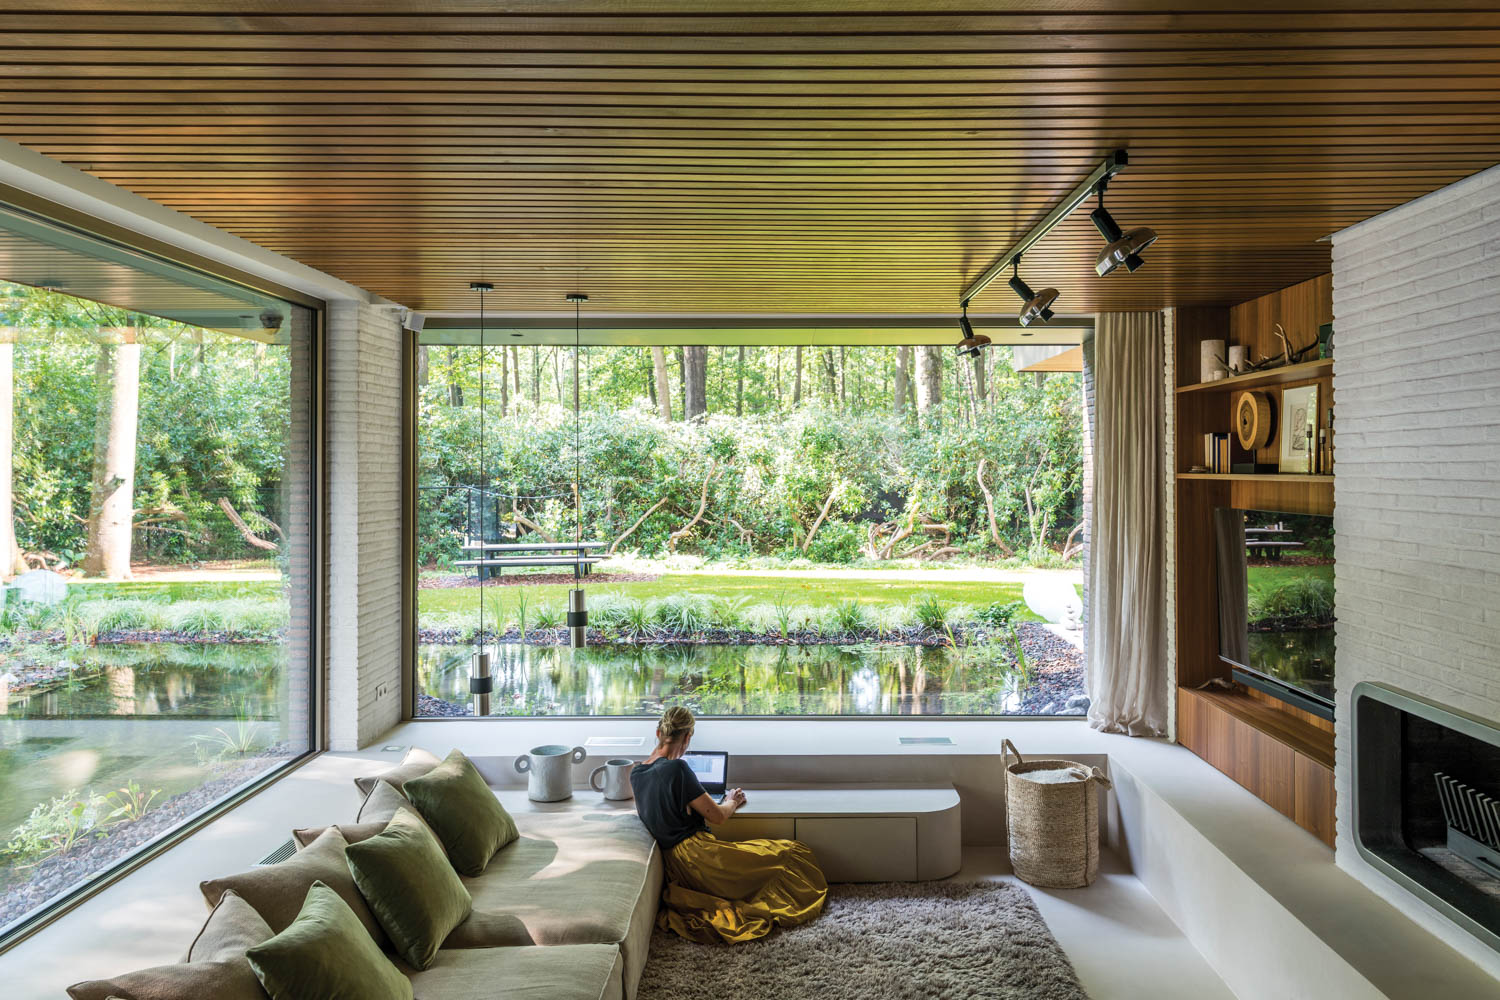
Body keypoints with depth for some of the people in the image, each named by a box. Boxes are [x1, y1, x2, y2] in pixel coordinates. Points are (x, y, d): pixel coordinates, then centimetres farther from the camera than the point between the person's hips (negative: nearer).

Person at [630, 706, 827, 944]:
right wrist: (732, 800, 10)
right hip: (696, 857, -9)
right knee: (787, 854, 4)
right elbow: (718, 816, -13)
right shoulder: (676, 769, -21)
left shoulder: (636, 773, 4)